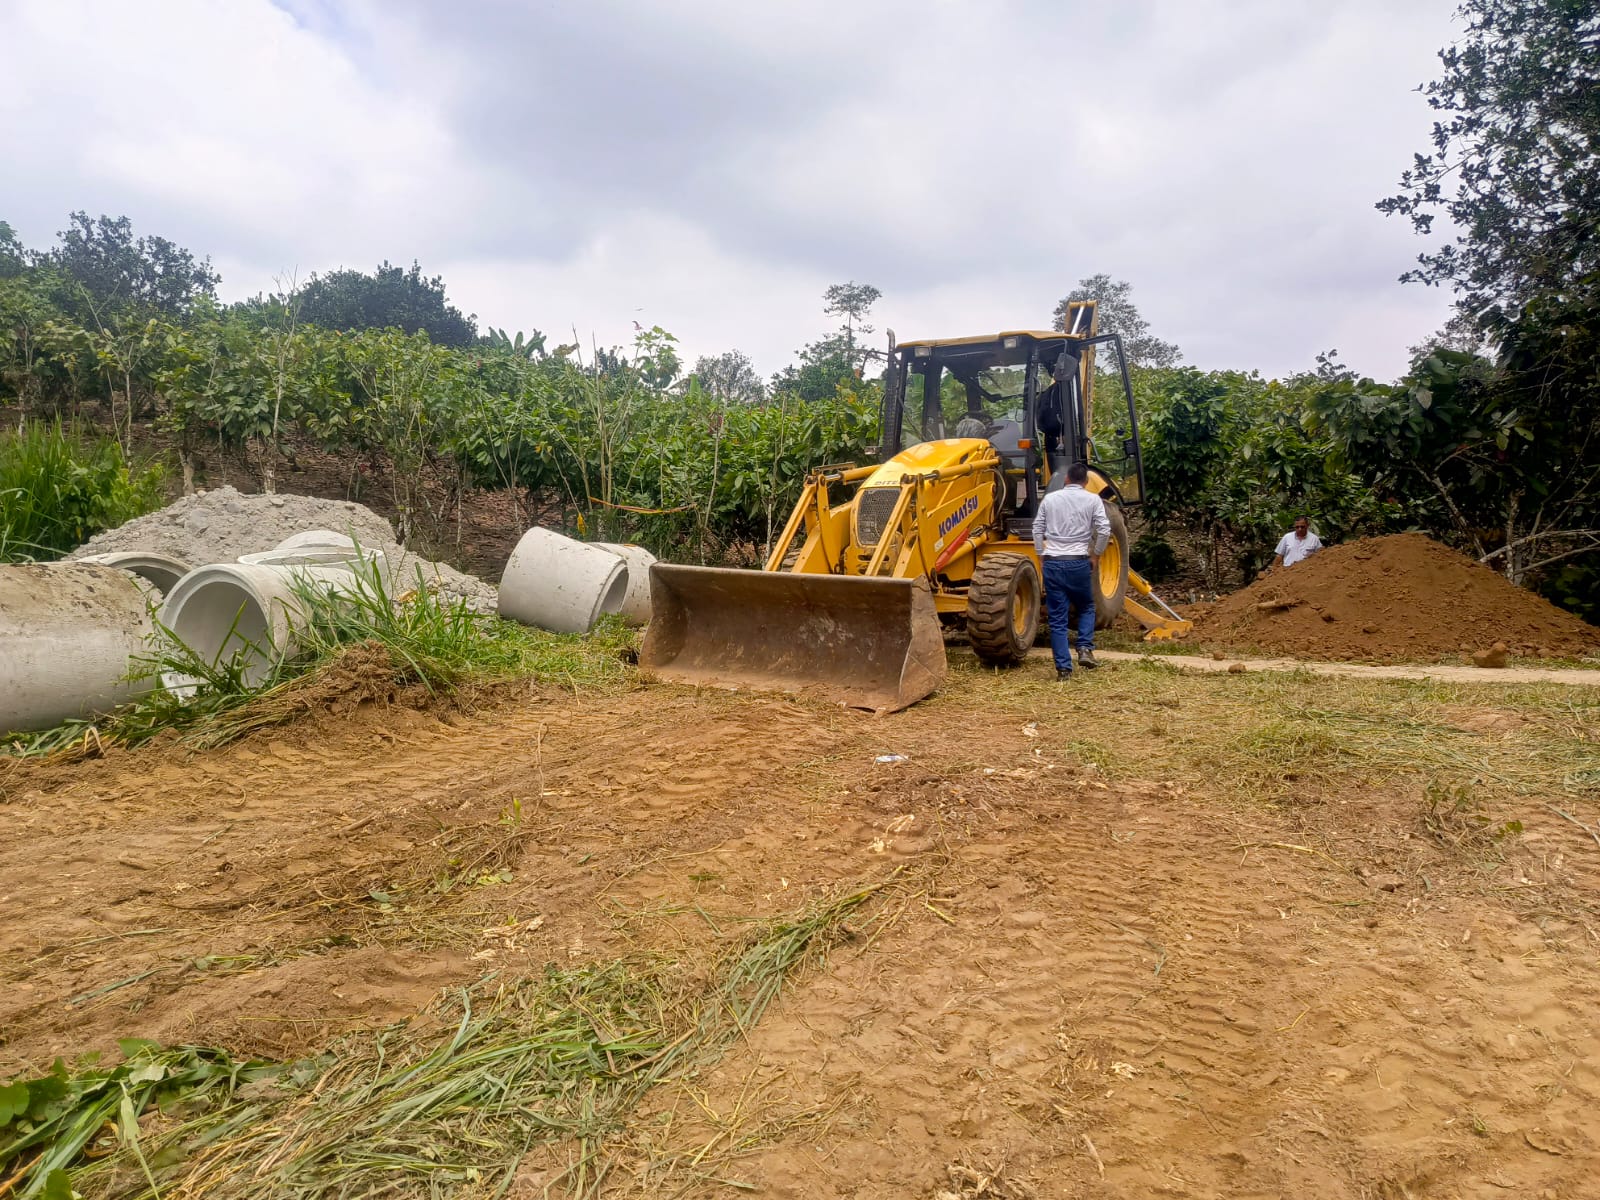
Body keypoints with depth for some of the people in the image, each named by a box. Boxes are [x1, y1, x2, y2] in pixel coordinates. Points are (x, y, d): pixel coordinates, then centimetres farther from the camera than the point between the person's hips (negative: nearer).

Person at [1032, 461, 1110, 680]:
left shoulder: (1050, 499, 9)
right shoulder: (1092, 500, 3)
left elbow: (1037, 530, 8)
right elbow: (1104, 530, -5)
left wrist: (1041, 556, 16)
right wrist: (1096, 555, 8)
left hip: (1052, 562, 1)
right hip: (1079, 562, -1)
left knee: (1058, 618, 4)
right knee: (1086, 607, 22)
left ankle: (1063, 668, 3)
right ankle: (1085, 649, 4)